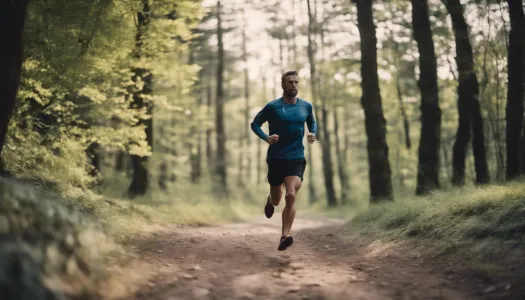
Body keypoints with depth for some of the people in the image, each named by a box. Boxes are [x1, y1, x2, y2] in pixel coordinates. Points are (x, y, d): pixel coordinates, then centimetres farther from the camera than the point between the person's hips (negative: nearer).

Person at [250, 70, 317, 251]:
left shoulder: (306, 106, 4)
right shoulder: (273, 106, -6)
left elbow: (312, 123, 23)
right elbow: (255, 123, 3)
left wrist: (313, 134, 1)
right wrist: (266, 138, -15)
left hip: (296, 159, 1)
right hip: (276, 159, -1)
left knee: (291, 196, -19)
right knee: (277, 200, 13)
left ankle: (285, 237, -17)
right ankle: (270, 200, 52)